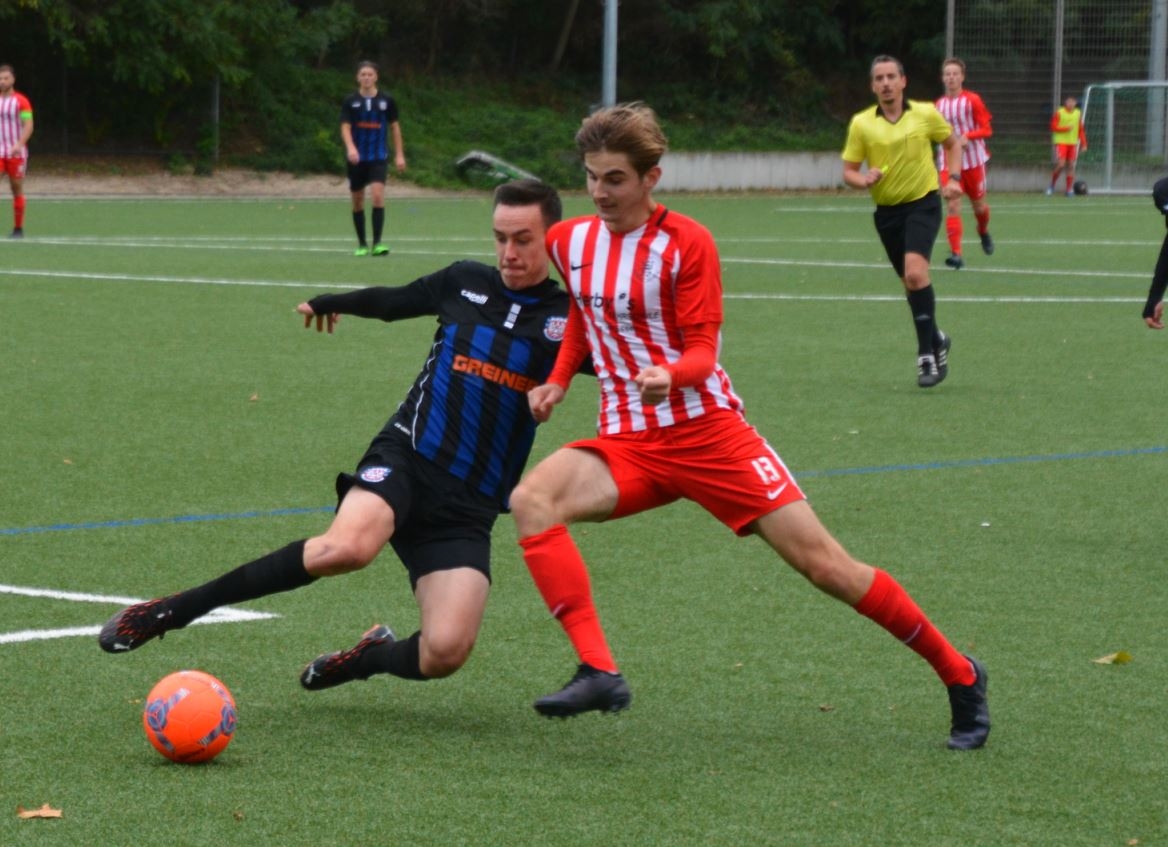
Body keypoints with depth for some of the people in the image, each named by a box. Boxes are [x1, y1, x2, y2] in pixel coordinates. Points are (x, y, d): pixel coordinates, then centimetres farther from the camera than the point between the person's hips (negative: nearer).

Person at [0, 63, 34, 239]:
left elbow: (28, 126, -9)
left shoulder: (21, 101, -3)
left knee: (17, 190, 3)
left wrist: (19, 144, -23)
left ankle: (18, 229, 10)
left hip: (16, 152, -3)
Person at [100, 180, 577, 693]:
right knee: (348, 544, -35)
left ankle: (370, 657, 16)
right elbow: (393, 301, 29)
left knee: (445, 653, -21)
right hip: (404, 457, 0)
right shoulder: (465, 283, 10)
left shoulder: (566, 321, 3)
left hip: (467, 509, 0)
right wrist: (333, 302, 45)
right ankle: (173, 610, -21)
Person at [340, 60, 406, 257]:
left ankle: (377, 243, -17)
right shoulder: (350, 101, 1)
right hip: (357, 158, 1)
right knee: (357, 201, 6)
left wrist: (399, 155, 7)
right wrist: (351, 147, -23)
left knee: (377, 196, -18)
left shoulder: (386, 100, 3)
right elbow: (345, 128, -4)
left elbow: (394, 127, 10)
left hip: (379, 157, -1)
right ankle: (362, 244, 19)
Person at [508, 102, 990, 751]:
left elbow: (702, 352, -12)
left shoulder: (686, 243, -9)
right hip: (627, 442, 4)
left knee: (822, 563, -7)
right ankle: (598, 673, -30)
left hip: (706, 430, -4)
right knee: (531, 498, -26)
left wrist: (668, 375, -34)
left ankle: (958, 674, 12)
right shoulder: (569, 241, 6)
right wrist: (558, 380, 10)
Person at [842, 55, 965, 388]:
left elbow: (952, 142, 14)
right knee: (910, 281, 11)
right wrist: (864, 180, -21)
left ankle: (927, 354, -17)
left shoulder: (926, 114, -3)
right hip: (887, 210, 3)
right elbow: (848, 171, 2)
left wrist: (953, 178, 0)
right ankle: (937, 340, 36)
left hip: (923, 202, -3)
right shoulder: (861, 123, -2)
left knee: (915, 271, -23)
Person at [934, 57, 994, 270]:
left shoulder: (972, 100, -7)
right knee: (953, 206, -12)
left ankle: (983, 232, 46)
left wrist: (967, 136, -24)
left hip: (972, 159, -2)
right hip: (948, 162, 2)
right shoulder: (939, 104, 6)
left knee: (979, 206, 12)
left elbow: (986, 129, -9)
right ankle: (956, 253, -18)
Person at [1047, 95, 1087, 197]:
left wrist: (1083, 143, 7)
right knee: (1060, 165, -14)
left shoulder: (1078, 113, 9)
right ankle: (1052, 185, 6)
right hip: (1061, 142, -4)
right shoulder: (1059, 113, -5)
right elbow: (1053, 127, -8)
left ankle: (1069, 189, 6)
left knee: (1071, 166, 1)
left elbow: (1081, 130, 13)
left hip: (1073, 143, 4)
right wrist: (1066, 129, -19)